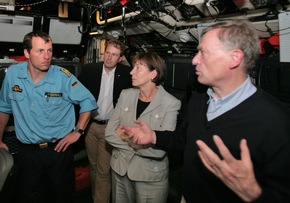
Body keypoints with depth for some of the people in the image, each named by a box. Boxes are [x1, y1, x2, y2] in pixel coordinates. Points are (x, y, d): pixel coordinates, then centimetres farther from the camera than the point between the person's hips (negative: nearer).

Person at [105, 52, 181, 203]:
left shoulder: (171, 104, -17)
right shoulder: (126, 95, -2)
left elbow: (160, 150, -24)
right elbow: (109, 133, -4)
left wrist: (125, 136, -12)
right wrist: (139, 145, -15)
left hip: (151, 176, -4)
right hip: (120, 169, 4)